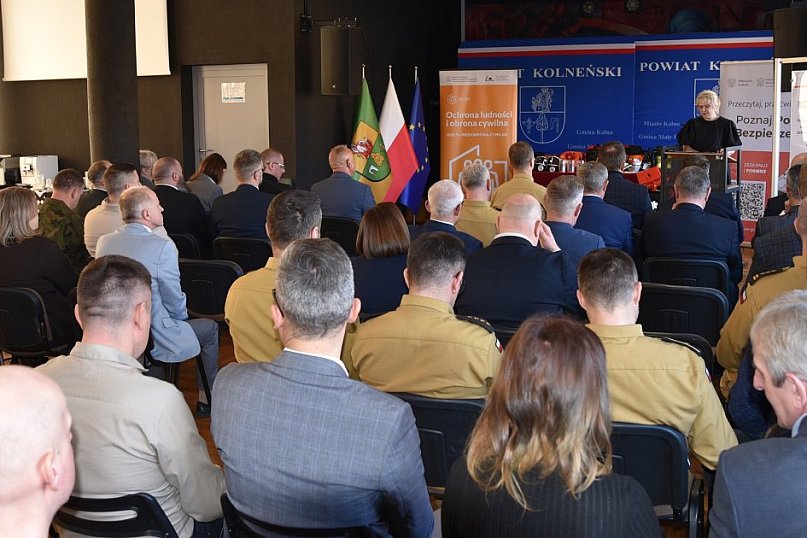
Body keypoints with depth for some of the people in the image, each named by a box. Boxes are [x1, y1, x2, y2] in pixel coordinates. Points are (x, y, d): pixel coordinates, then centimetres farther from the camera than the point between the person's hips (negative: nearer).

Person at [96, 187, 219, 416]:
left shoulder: (104, 241, -1)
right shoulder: (163, 246, -21)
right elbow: (174, 301, -13)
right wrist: (182, 316, 11)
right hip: (154, 341, -7)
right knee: (210, 328, 18)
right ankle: (206, 399, 27)